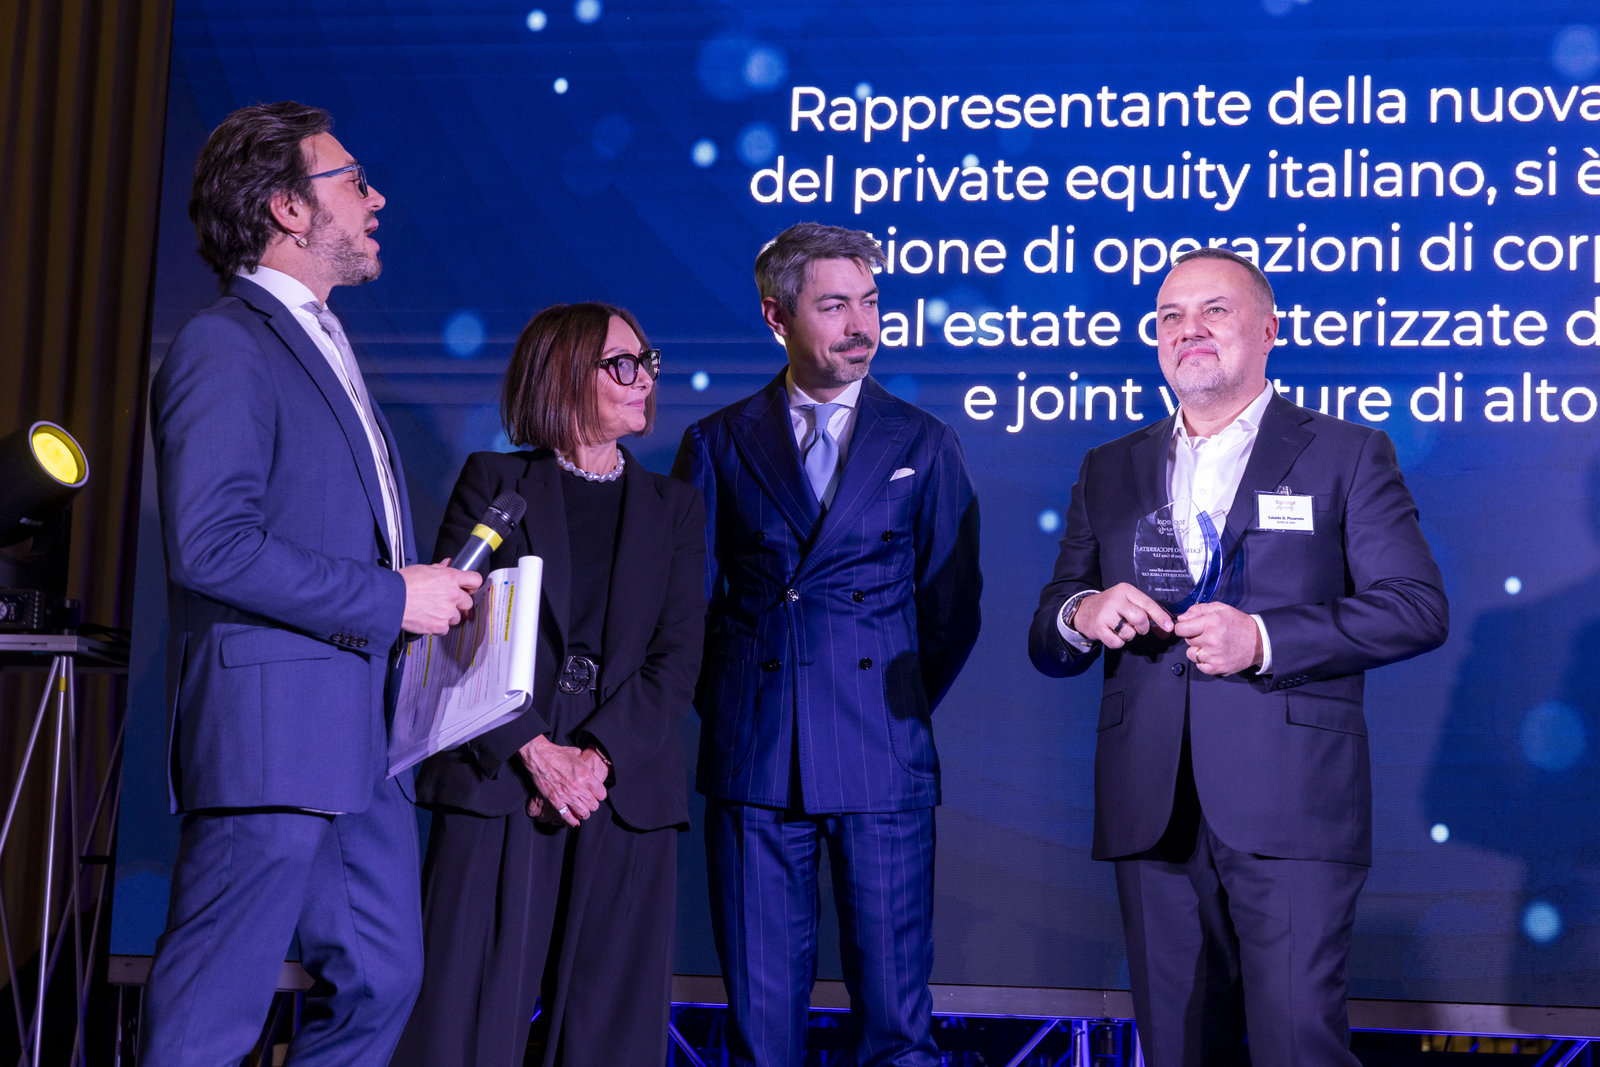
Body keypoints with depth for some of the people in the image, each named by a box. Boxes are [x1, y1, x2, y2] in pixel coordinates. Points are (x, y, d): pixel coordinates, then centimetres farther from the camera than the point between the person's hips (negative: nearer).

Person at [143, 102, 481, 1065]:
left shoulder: (323, 344, 21)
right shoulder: (225, 347, -11)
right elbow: (211, 546, -21)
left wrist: (431, 587, 9)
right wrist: (392, 600, -16)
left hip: (363, 738, 10)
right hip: (271, 732, -10)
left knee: (381, 983, 13)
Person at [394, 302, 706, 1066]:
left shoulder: (674, 509, 15)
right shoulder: (493, 481, 8)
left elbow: (677, 658, 4)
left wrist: (598, 757, -11)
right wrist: (536, 750, -12)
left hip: (625, 794, 2)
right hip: (494, 782, -2)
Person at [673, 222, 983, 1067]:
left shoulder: (925, 445, 9)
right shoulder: (718, 444, 9)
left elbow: (952, 605, 10)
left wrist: (905, 707, 4)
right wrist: (723, 702, 3)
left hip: (882, 755, 0)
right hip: (751, 759, 1)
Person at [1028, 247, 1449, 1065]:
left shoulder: (1347, 456, 6)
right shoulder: (1110, 472, 17)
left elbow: (1418, 607, -4)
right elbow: (1046, 644, 16)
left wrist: (1264, 639, -16)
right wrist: (1082, 615, -9)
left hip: (1290, 811, -4)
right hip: (1151, 811, 4)